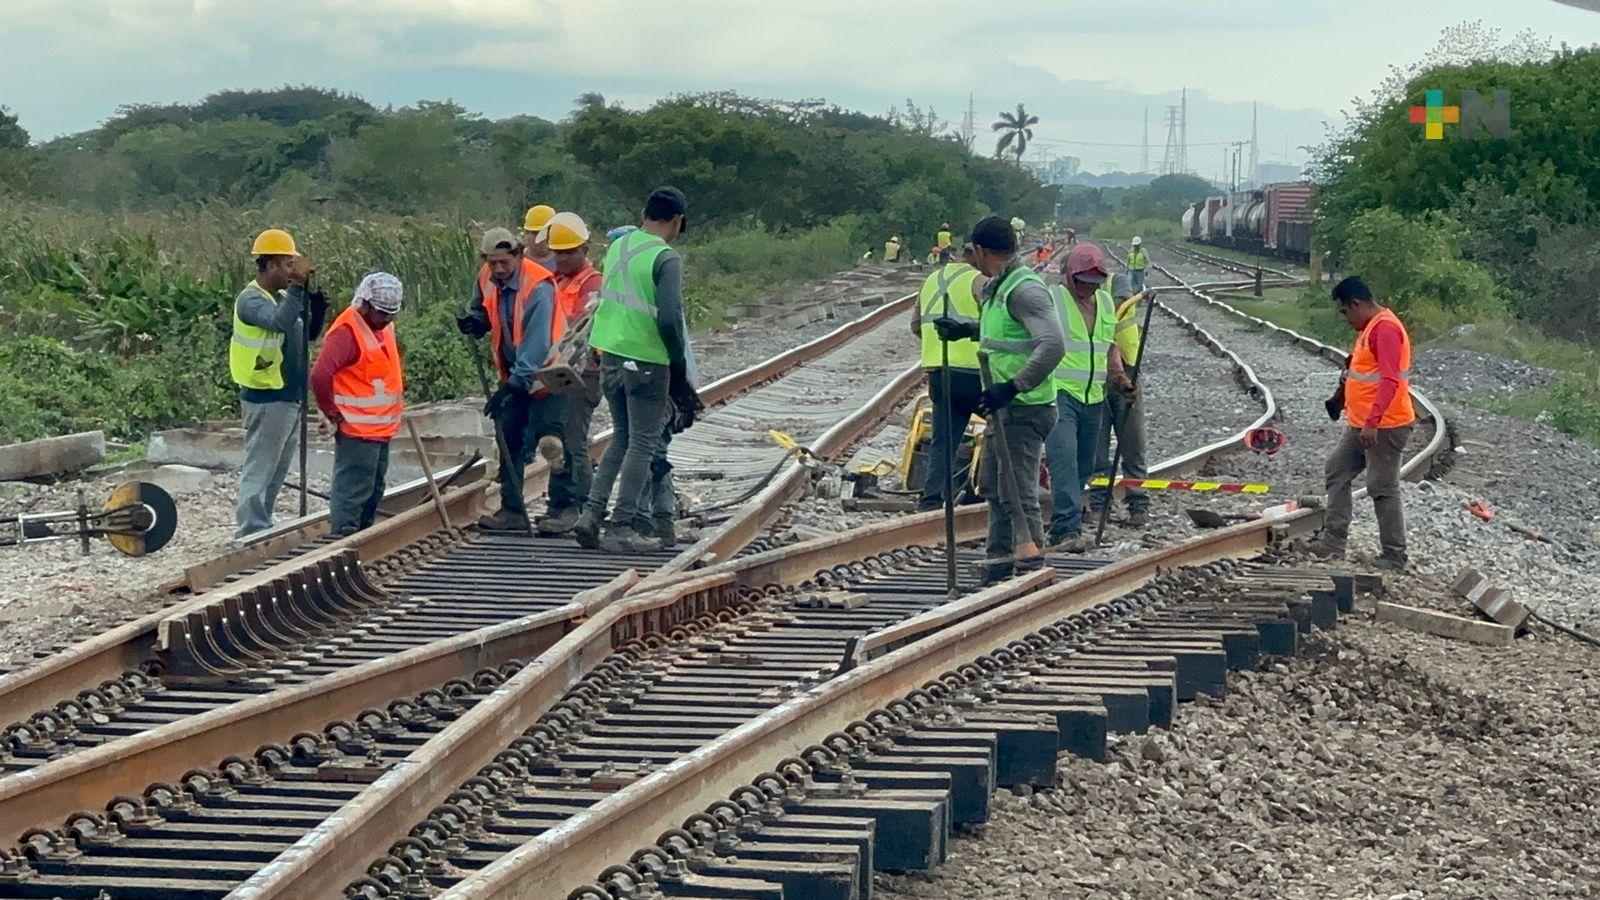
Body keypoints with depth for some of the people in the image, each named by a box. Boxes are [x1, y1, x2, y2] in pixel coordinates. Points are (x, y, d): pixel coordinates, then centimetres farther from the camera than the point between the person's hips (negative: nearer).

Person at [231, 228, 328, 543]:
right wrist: (297, 285, -33)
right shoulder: (251, 300, -14)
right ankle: (250, 533, -2)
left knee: (278, 470, 16)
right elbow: (280, 322, -33)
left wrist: (318, 304, -1)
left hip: (291, 397, 10)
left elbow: (310, 331, 15)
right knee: (259, 469, -5)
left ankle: (263, 527, 25)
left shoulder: (282, 296, 13)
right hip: (266, 400, -10)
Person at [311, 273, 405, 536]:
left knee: (374, 491, 18)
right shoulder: (347, 331, -19)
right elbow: (320, 375, -29)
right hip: (357, 430, -10)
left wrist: (399, 400, 17)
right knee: (352, 492, -8)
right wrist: (332, 413, -19)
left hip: (381, 428, 10)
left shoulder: (384, 327, 11)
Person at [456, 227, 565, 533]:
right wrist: (473, 322, -7)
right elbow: (483, 314, 18)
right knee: (510, 438, 5)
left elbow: (536, 345, -28)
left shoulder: (537, 287, -25)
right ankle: (512, 510, 9)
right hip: (514, 373, 8)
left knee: (550, 439, -12)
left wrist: (511, 386, -31)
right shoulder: (486, 279, -2)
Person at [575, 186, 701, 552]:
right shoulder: (666, 258, -14)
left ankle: (592, 512, 10)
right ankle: (620, 528, 2)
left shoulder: (618, 246, 7)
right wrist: (680, 364, -8)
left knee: (621, 437, 19)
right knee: (642, 444, 3)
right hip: (646, 362, -7)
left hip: (609, 356, 7)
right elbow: (669, 318, -22)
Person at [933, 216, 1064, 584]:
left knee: (1019, 494, -11)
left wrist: (1012, 387, -34)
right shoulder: (999, 287, 13)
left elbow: (1053, 344, -31)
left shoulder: (1025, 289, -19)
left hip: (1023, 409, -11)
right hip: (1003, 408, 11)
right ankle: (998, 570, 30)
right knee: (993, 487, 19)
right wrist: (966, 330, 36)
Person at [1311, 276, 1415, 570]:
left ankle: (1394, 556, 4)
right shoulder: (1370, 327, 13)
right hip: (1361, 425, 11)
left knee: (1383, 488, -4)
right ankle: (1333, 542, 19)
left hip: (1384, 427, -11)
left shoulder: (1385, 328, -19)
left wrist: (1372, 422, -30)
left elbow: (1390, 381, -26)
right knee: (1337, 473, 15)